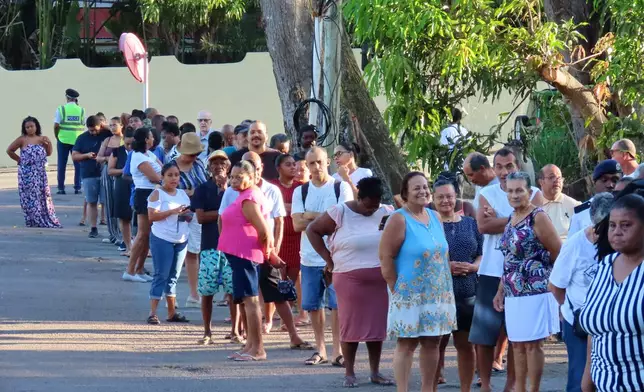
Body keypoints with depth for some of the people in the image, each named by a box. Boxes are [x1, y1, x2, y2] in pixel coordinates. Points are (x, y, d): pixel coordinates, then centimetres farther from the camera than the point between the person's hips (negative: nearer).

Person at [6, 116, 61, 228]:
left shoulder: (41, 139, 8)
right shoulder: (22, 139, -5)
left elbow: (48, 153, 14)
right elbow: (9, 150, 0)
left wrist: (48, 143, -2)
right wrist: (19, 159, 1)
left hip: (40, 173, 4)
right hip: (27, 173, -4)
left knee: (43, 196, 7)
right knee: (30, 198, -2)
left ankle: (48, 222, 14)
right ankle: (34, 223, 3)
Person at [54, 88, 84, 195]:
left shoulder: (61, 109, -6)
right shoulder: (81, 110, 1)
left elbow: (56, 126, -9)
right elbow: (83, 125, 1)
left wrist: (57, 137, 3)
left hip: (63, 139, -1)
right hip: (77, 140, 1)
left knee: (62, 164, 6)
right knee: (78, 164, 8)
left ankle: (61, 188, 6)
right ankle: (77, 187, 6)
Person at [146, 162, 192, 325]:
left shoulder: (183, 194, 13)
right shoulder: (157, 194, -6)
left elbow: (189, 217, 20)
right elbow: (152, 216, -16)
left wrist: (187, 214, -4)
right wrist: (172, 211, -23)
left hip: (181, 240, 6)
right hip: (162, 240, -6)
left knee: (174, 276, 11)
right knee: (161, 276, -8)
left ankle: (172, 313, 17)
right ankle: (153, 313, -7)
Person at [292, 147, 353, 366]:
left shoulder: (341, 188, 0)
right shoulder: (301, 192, 9)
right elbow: (297, 224, -2)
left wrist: (312, 216, -7)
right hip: (309, 257, 4)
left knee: (337, 304, -7)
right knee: (313, 305, 7)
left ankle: (337, 351, -3)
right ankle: (320, 349, 18)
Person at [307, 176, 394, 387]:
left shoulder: (387, 213, 5)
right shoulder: (340, 213, -5)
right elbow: (312, 230, 1)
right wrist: (328, 258, -2)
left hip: (380, 280, 3)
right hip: (350, 279, -3)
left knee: (377, 324, 6)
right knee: (351, 325, 1)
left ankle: (375, 372, 15)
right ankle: (349, 373, 8)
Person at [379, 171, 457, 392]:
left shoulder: (435, 217, 10)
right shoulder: (399, 220, -10)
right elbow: (386, 257, -12)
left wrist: (445, 287, 11)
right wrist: (396, 289, -12)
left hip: (438, 294, 6)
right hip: (410, 295, -6)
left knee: (432, 343, 8)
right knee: (407, 344, -4)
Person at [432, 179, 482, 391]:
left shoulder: (470, 224, 12)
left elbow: (482, 254, 12)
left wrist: (472, 267, -9)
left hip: (468, 293, 3)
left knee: (466, 344, 6)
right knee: (437, 344, -1)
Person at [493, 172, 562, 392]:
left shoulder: (538, 218, -10)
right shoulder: (511, 220, 13)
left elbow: (559, 255, -8)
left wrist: (551, 280, 1)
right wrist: (500, 291, 16)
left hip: (534, 292, -7)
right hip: (514, 294, 7)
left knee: (532, 344, -4)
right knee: (517, 344, 9)